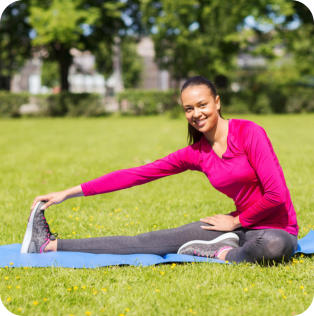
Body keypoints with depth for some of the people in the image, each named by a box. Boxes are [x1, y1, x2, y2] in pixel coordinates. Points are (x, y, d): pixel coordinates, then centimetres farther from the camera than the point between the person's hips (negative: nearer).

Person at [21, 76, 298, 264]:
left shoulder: (249, 133, -14)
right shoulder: (195, 154, 3)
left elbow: (276, 194, -18)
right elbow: (137, 174, 2)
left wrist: (237, 221, -5)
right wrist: (70, 193, 0)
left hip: (277, 228, -5)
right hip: (241, 224, 5)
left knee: (274, 245, -44)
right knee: (158, 241, -4)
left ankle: (222, 253, -15)